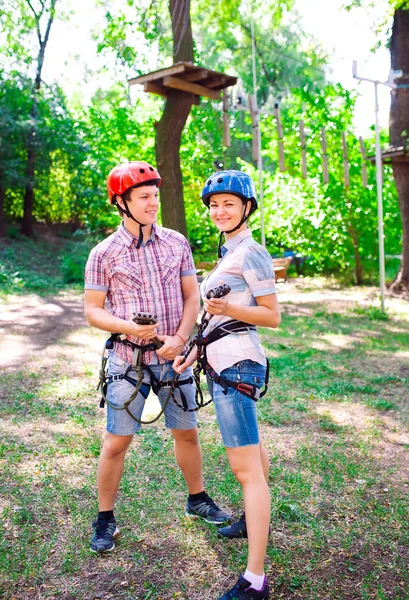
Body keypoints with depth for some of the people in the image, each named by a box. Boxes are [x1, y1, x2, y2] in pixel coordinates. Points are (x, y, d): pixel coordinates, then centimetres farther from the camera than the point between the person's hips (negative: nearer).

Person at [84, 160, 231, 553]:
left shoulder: (176, 243, 3)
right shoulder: (104, 254, -5)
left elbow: (192, 296, 5)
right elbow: (92, 311, -3)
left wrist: (180, 338, -10)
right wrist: (130, 328, -20)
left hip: (173, 356, 3)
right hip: (128, 359, -2)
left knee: (186, 433, 15)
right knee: (117, 442, 4)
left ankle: (197, 500, 38)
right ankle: (105, 519, 23)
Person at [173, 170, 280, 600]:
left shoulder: (252, 253, -11)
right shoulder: (228, 252, 17)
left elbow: (272, 316, -11)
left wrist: (228, 308, -25)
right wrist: (196, 350, 15)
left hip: (237, 364, -10)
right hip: (222, 360, 10)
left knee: (245, 467, -9)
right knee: (251, 449, 26)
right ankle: (254, 519, 46)